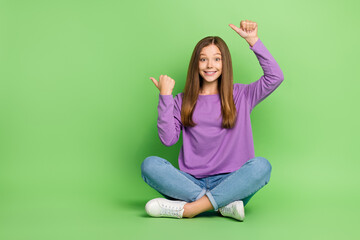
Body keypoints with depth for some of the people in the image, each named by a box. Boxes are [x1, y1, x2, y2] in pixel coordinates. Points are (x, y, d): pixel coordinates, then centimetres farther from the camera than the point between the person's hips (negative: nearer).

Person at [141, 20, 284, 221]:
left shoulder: (240, 96, 12)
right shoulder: (183, 101, 13)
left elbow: (275, 77, -2)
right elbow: (168, 139, -1)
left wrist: (253, 40, -4)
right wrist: (165, 95, -3)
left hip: (230, 183, -1)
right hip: (191, 182, 1)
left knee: (262, 165, -31)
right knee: (150, 165, -25)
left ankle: (185, 209, -31)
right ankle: (225, 205, -29)